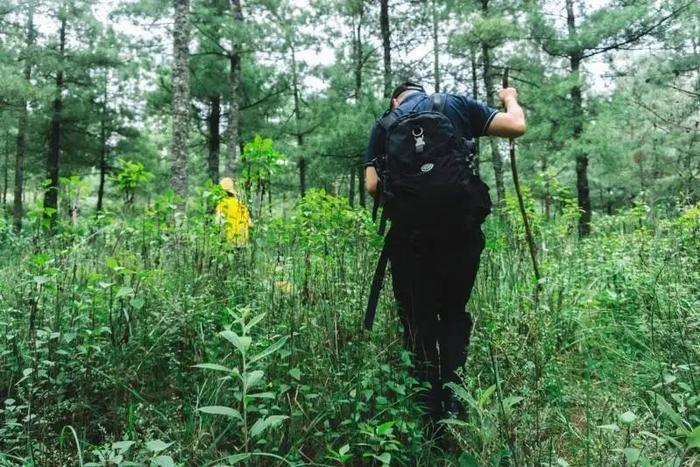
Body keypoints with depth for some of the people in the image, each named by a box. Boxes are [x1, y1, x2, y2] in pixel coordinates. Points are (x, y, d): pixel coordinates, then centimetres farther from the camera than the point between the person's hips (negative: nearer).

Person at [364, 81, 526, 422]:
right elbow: (517, 127, 6)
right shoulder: (456, 105, 10)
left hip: (411, 235, 0)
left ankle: (432, 416, 18)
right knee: (454, 314, 20)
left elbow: (373, 186, 1)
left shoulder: (384, 125, 10)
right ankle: (454, 405, 18)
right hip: (461, 231, 1)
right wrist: (510, 99, 27)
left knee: (419, 324, 12)